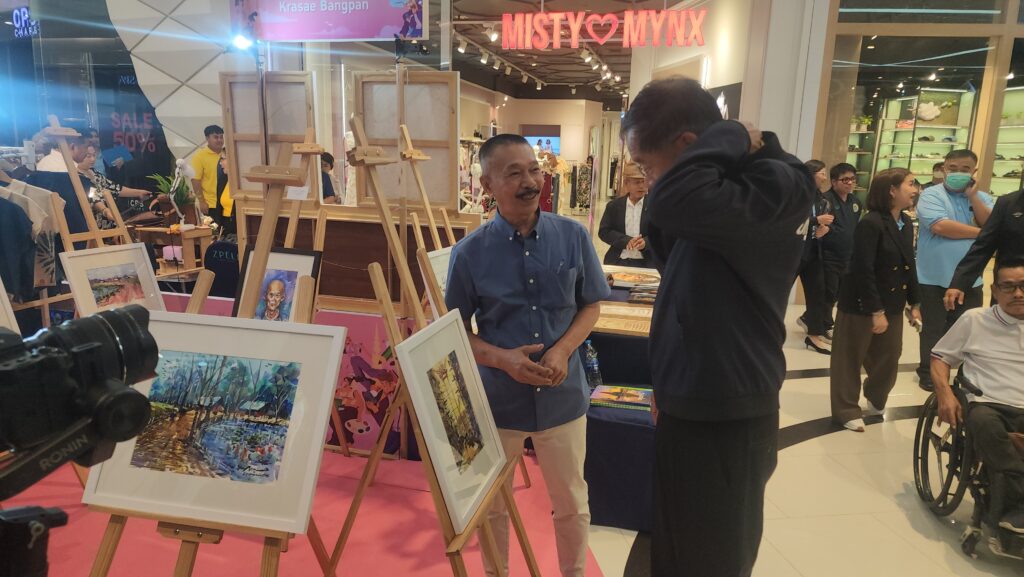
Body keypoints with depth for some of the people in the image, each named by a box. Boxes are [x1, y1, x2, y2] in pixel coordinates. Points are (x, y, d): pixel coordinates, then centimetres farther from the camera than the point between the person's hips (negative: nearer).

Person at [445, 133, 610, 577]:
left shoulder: (573, 236, -7)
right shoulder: (470, 252, -11)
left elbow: (591, 305, 3)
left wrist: (563, 350, -14)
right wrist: (503, 359, -20)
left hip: (562, 395, 1)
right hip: (497, 397, 0)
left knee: (572, 503, 18)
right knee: (493, 504, 19)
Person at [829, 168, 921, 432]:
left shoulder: (906, 223, 7)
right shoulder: (870, 224, -19)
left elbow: (909, 266, 14)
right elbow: (863, 271, -22)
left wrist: (914, 302, 13)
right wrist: (876, 311, -21)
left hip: (893, 305, 8)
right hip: (860, 305, -8)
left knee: (889, 359, 16)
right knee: (850, 360, 6)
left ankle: (875, 401, 39)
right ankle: (846, 411, 19)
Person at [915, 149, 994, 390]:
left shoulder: (982, 198, 9)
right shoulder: (931, 195, -7)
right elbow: (940, 226, -22)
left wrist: (973, 197, -11)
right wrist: (979, 233, -12)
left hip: (970, 280, 4)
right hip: (935, 279, -4)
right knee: (934, 331, 10)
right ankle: (929, 374, 25)